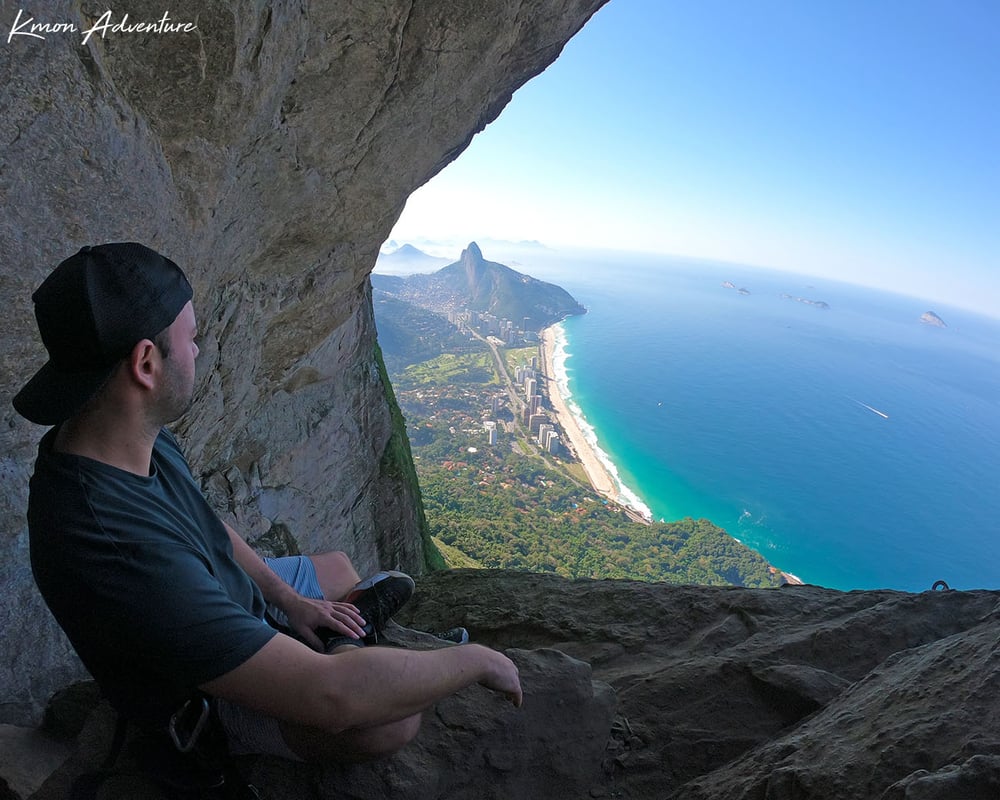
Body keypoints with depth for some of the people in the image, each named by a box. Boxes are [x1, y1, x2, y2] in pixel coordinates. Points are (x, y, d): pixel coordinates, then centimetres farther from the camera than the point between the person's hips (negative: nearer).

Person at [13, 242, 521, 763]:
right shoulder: (118, 550, -44)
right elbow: (331, 698, -43)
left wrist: (290, 600, 0)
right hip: (203, 698, -8)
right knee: (393, 718, -26)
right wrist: (477, 661, -29)